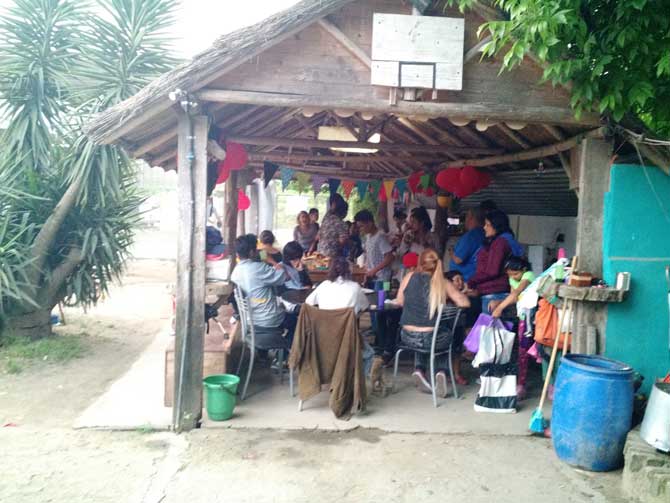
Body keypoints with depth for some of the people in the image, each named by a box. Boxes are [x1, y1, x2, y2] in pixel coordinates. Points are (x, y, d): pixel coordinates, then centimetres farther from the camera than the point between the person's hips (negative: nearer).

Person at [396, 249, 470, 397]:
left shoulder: (409, 277, 1)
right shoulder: (444, 284, -3)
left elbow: (399, 302, 11)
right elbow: (465, 303, -3)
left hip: (409, 338, 2)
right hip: (433, 339, -2)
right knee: (447, 336, 31)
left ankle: (419, 370, 14)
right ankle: (441, 372, 12)